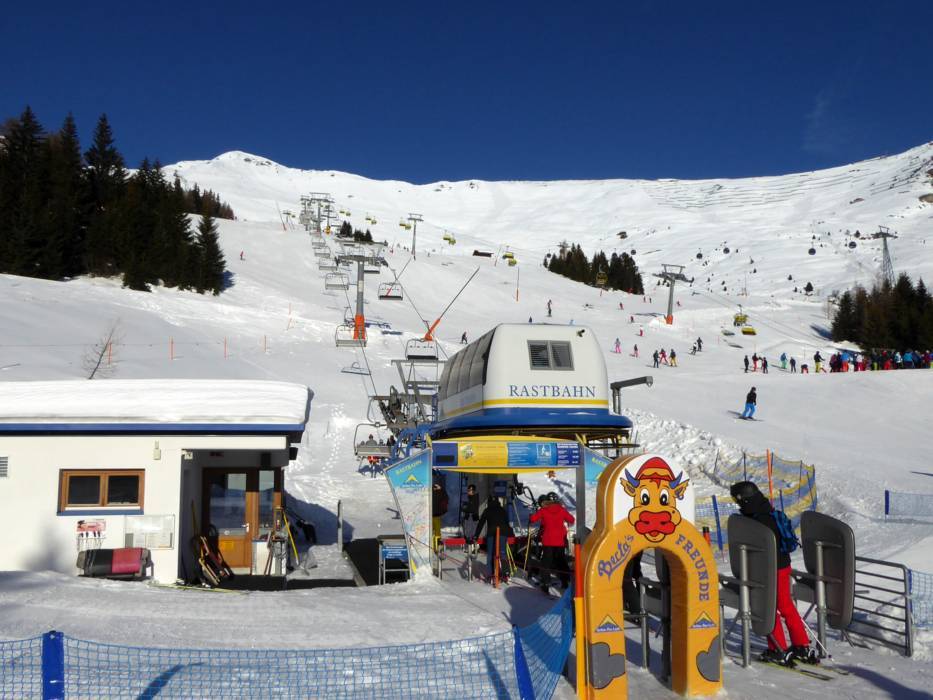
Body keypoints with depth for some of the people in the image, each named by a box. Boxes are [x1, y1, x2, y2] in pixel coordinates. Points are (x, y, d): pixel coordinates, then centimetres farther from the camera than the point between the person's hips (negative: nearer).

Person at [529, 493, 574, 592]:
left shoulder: (543, 510, -6)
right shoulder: (562, 510, -3)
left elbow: (533, 518, -7)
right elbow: (571, 519, 1)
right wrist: (568, 523, 23)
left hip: (547, 540, -1)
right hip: (560, 541, 1)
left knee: (546, 561, 5)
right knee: (561, 560, 16)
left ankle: (545, 582, -4)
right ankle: (565, 581, 19)